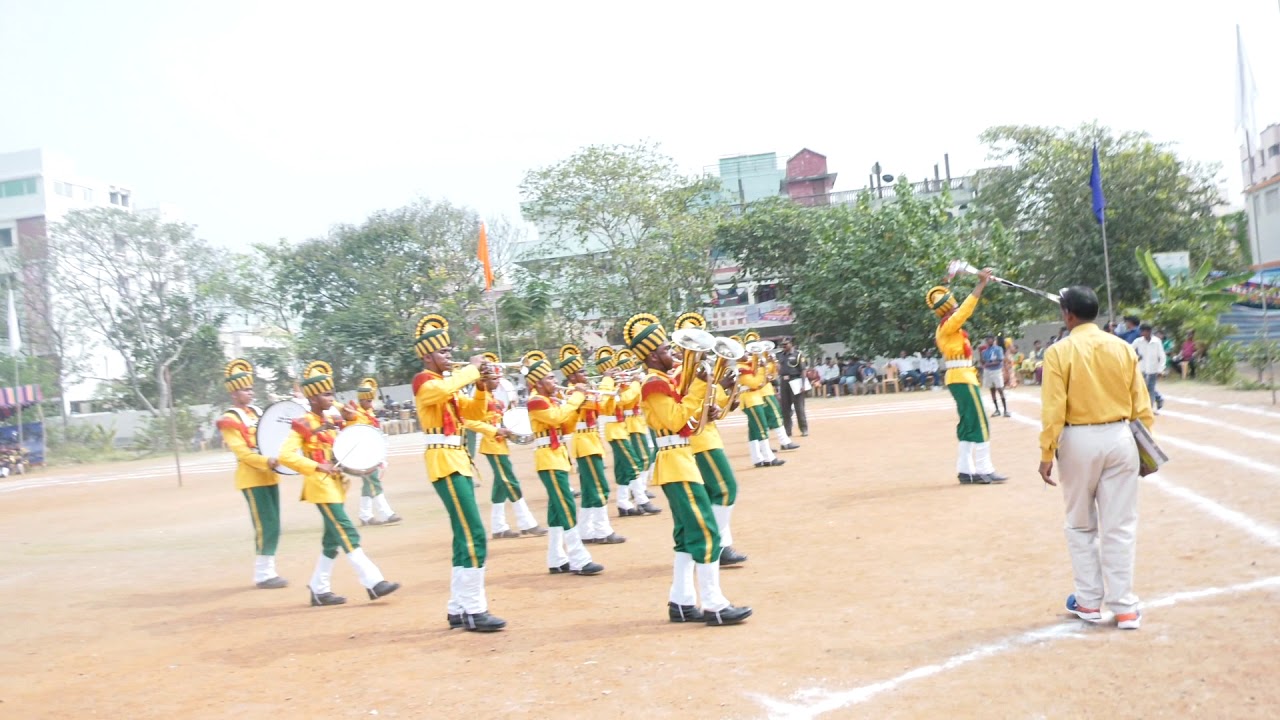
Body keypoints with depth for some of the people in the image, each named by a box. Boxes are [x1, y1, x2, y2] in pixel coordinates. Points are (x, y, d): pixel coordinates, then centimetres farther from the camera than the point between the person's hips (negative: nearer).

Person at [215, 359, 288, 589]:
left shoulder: (257, 412, 15)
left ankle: (266, 571, 17)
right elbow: (241, 452, -17)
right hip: (252, 478, -8)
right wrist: (267, 462, -28)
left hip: (268, 476, 8)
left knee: (272, 527, 9)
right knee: (266, 526, -8)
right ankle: (263, 575, 0)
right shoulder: (230, 420, -8)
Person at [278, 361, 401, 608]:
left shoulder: (331, 422, 14)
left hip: (335, 485, 9)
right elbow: (285, 456, -18)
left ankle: (319, 589, 19)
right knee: (347, 534, -13)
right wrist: (317, 467, -23)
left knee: (333, 539, 10)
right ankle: (373, 582, -16)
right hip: (321, 486, -9)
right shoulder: (303, 425, -10)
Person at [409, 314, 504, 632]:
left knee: (465, 537, 10)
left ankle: (458, 609, 15)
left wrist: (482, 389, 2)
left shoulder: (448, 382, 19)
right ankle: (474, 611, -12)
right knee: (474, 537, -14)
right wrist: (472, 369, -20)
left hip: (459, 460, 10)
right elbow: (445, 390, -32)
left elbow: (473, 413, 20)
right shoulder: (424, 381, -9)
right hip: (444, 461, -10)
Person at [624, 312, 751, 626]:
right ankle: (714, 605, -9)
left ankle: (681, 602, 14)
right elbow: (675, 419, -21)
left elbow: (681, 414, 16)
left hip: (677, 463, 11)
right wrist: (699, 386, -18)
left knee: (688, 536, 12)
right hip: (677, 464, -11)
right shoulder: (655, 384, -14)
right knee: (706, 533, -11)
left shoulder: (663, 381, 16)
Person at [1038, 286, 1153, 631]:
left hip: (1078, 440, -2)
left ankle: (1089, 601, 19)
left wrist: (1046, 454, -7)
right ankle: (1124, 608, 8)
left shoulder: (1059, 352, -7)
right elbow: (1141, 404, 4)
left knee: (1081, 526, 13)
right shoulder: (1122, 348, 3)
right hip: (1119, 438, 2)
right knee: (1120, 527, 6)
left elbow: (1054, 409, -12)